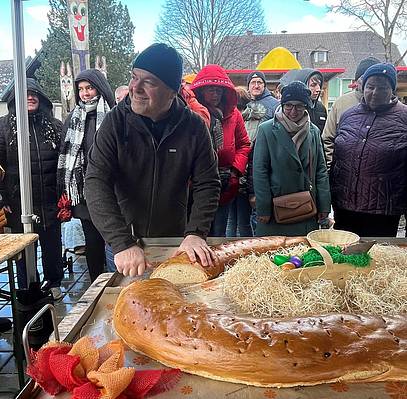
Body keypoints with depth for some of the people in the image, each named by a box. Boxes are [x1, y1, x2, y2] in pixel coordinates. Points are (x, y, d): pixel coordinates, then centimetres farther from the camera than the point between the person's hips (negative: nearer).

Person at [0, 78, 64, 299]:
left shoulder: (54, 125, 8)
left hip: (50, 200, 1)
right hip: (19, 203, -1)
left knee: (52, 245, 11)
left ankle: (53, 283, 32)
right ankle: (27, 291, 27)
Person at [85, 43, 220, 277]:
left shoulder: (194, 126, -10)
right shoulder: (116, 121, -13)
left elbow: (207, 185, -7)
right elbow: (97, 183, -21)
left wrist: (195, 233, -21)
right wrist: (123, 243, -32)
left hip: (175, 241, 1)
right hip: (124, 242, 0)